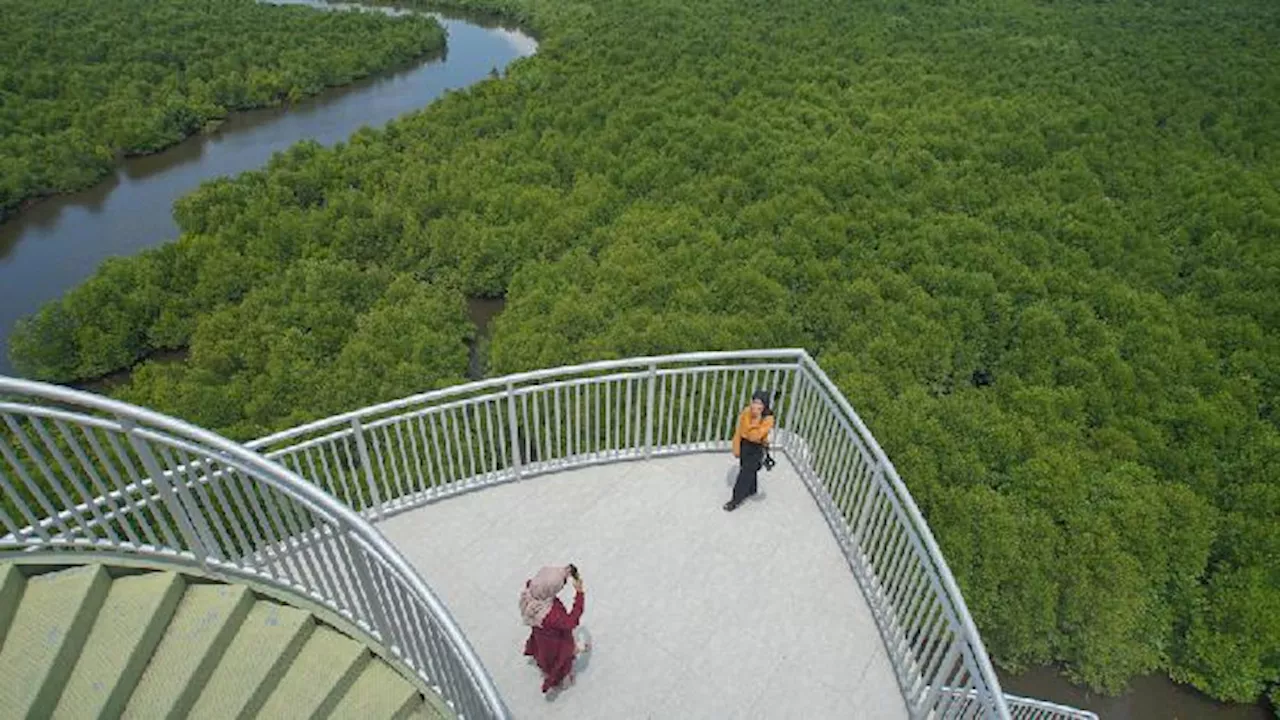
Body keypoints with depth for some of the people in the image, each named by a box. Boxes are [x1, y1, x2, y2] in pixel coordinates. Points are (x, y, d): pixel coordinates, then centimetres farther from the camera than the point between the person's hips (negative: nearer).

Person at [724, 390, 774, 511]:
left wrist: (757, 420, -40)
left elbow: (755, 436, -32)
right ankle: (751, 490, 52)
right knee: (748, 469, 25)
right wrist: (736, 448, 1)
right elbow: (739, 430, -3)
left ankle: (736, 500, 20)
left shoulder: (768, 419, -27)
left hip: (757, 448, -5)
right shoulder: (746, 411, -15)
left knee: (745, 473, 3)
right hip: (744, 444, 5)